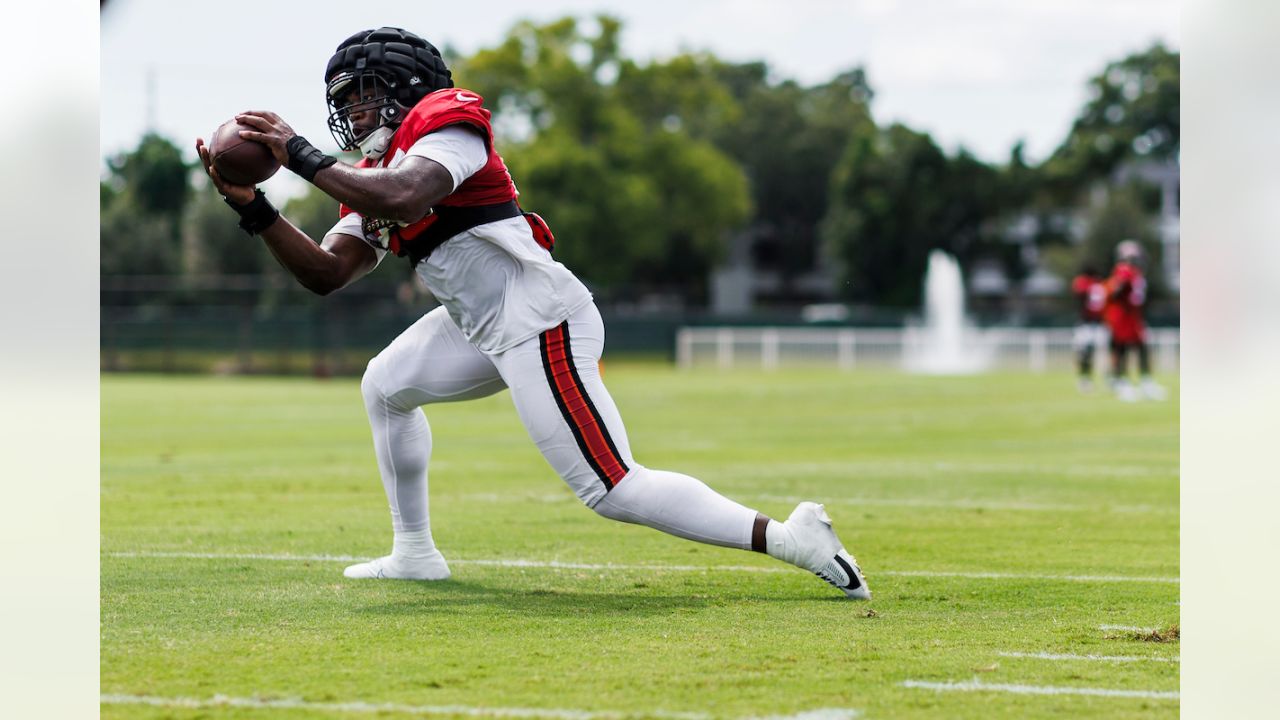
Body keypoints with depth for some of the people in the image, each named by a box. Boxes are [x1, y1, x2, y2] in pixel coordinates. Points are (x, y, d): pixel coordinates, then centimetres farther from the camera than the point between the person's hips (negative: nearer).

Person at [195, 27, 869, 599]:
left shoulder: (445, 120, -7)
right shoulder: (372, 176, 20)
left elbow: (404, 197, -27)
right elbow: (327, 273, 13)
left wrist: (303, 157, -20)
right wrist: (252, 205, 4)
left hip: (538, 319, -10)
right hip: (482, 328, 10)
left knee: (613, 489, -15)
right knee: (385, 387, 22)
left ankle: (785, 537, -16)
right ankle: (415, 553, 28)